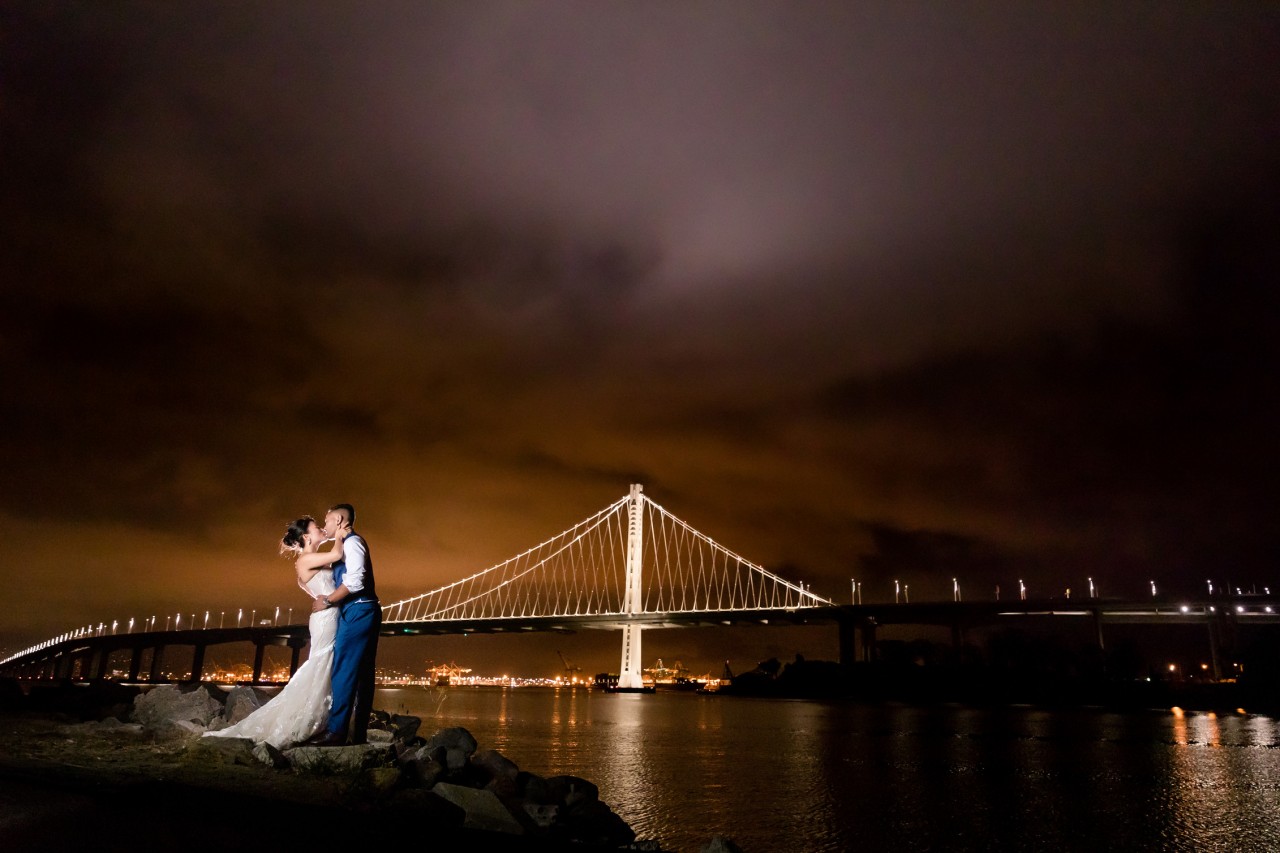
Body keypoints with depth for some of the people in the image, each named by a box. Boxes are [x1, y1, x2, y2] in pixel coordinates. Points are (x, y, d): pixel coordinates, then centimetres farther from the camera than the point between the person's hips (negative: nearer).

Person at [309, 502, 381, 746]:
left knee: (344, 670, -11)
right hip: (363, 613, 10)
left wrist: (328, 601, -12)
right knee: (362, 673, 8)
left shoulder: (351, 542, -8)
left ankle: (337, 732, -11)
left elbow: (355, 581, -20)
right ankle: (359, 733, 10)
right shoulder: (348, 543, 23)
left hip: (358, 612, -10)